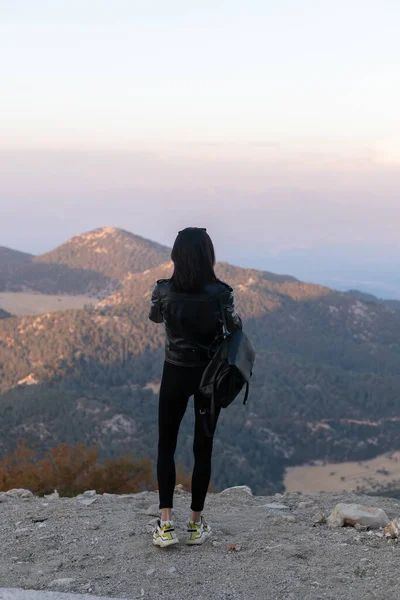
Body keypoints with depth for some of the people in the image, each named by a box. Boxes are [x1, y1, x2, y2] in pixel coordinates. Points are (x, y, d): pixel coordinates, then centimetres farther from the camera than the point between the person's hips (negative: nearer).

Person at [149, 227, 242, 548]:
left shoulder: (164, 290, -13)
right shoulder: (221, 293, -16)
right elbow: (236, 327, 1)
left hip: (175, 374, 0)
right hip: (210, 375, 0)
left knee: (166, 445, 12)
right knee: (203, 447, 11)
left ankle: (166, 524, 5)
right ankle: (196, 523, 18)